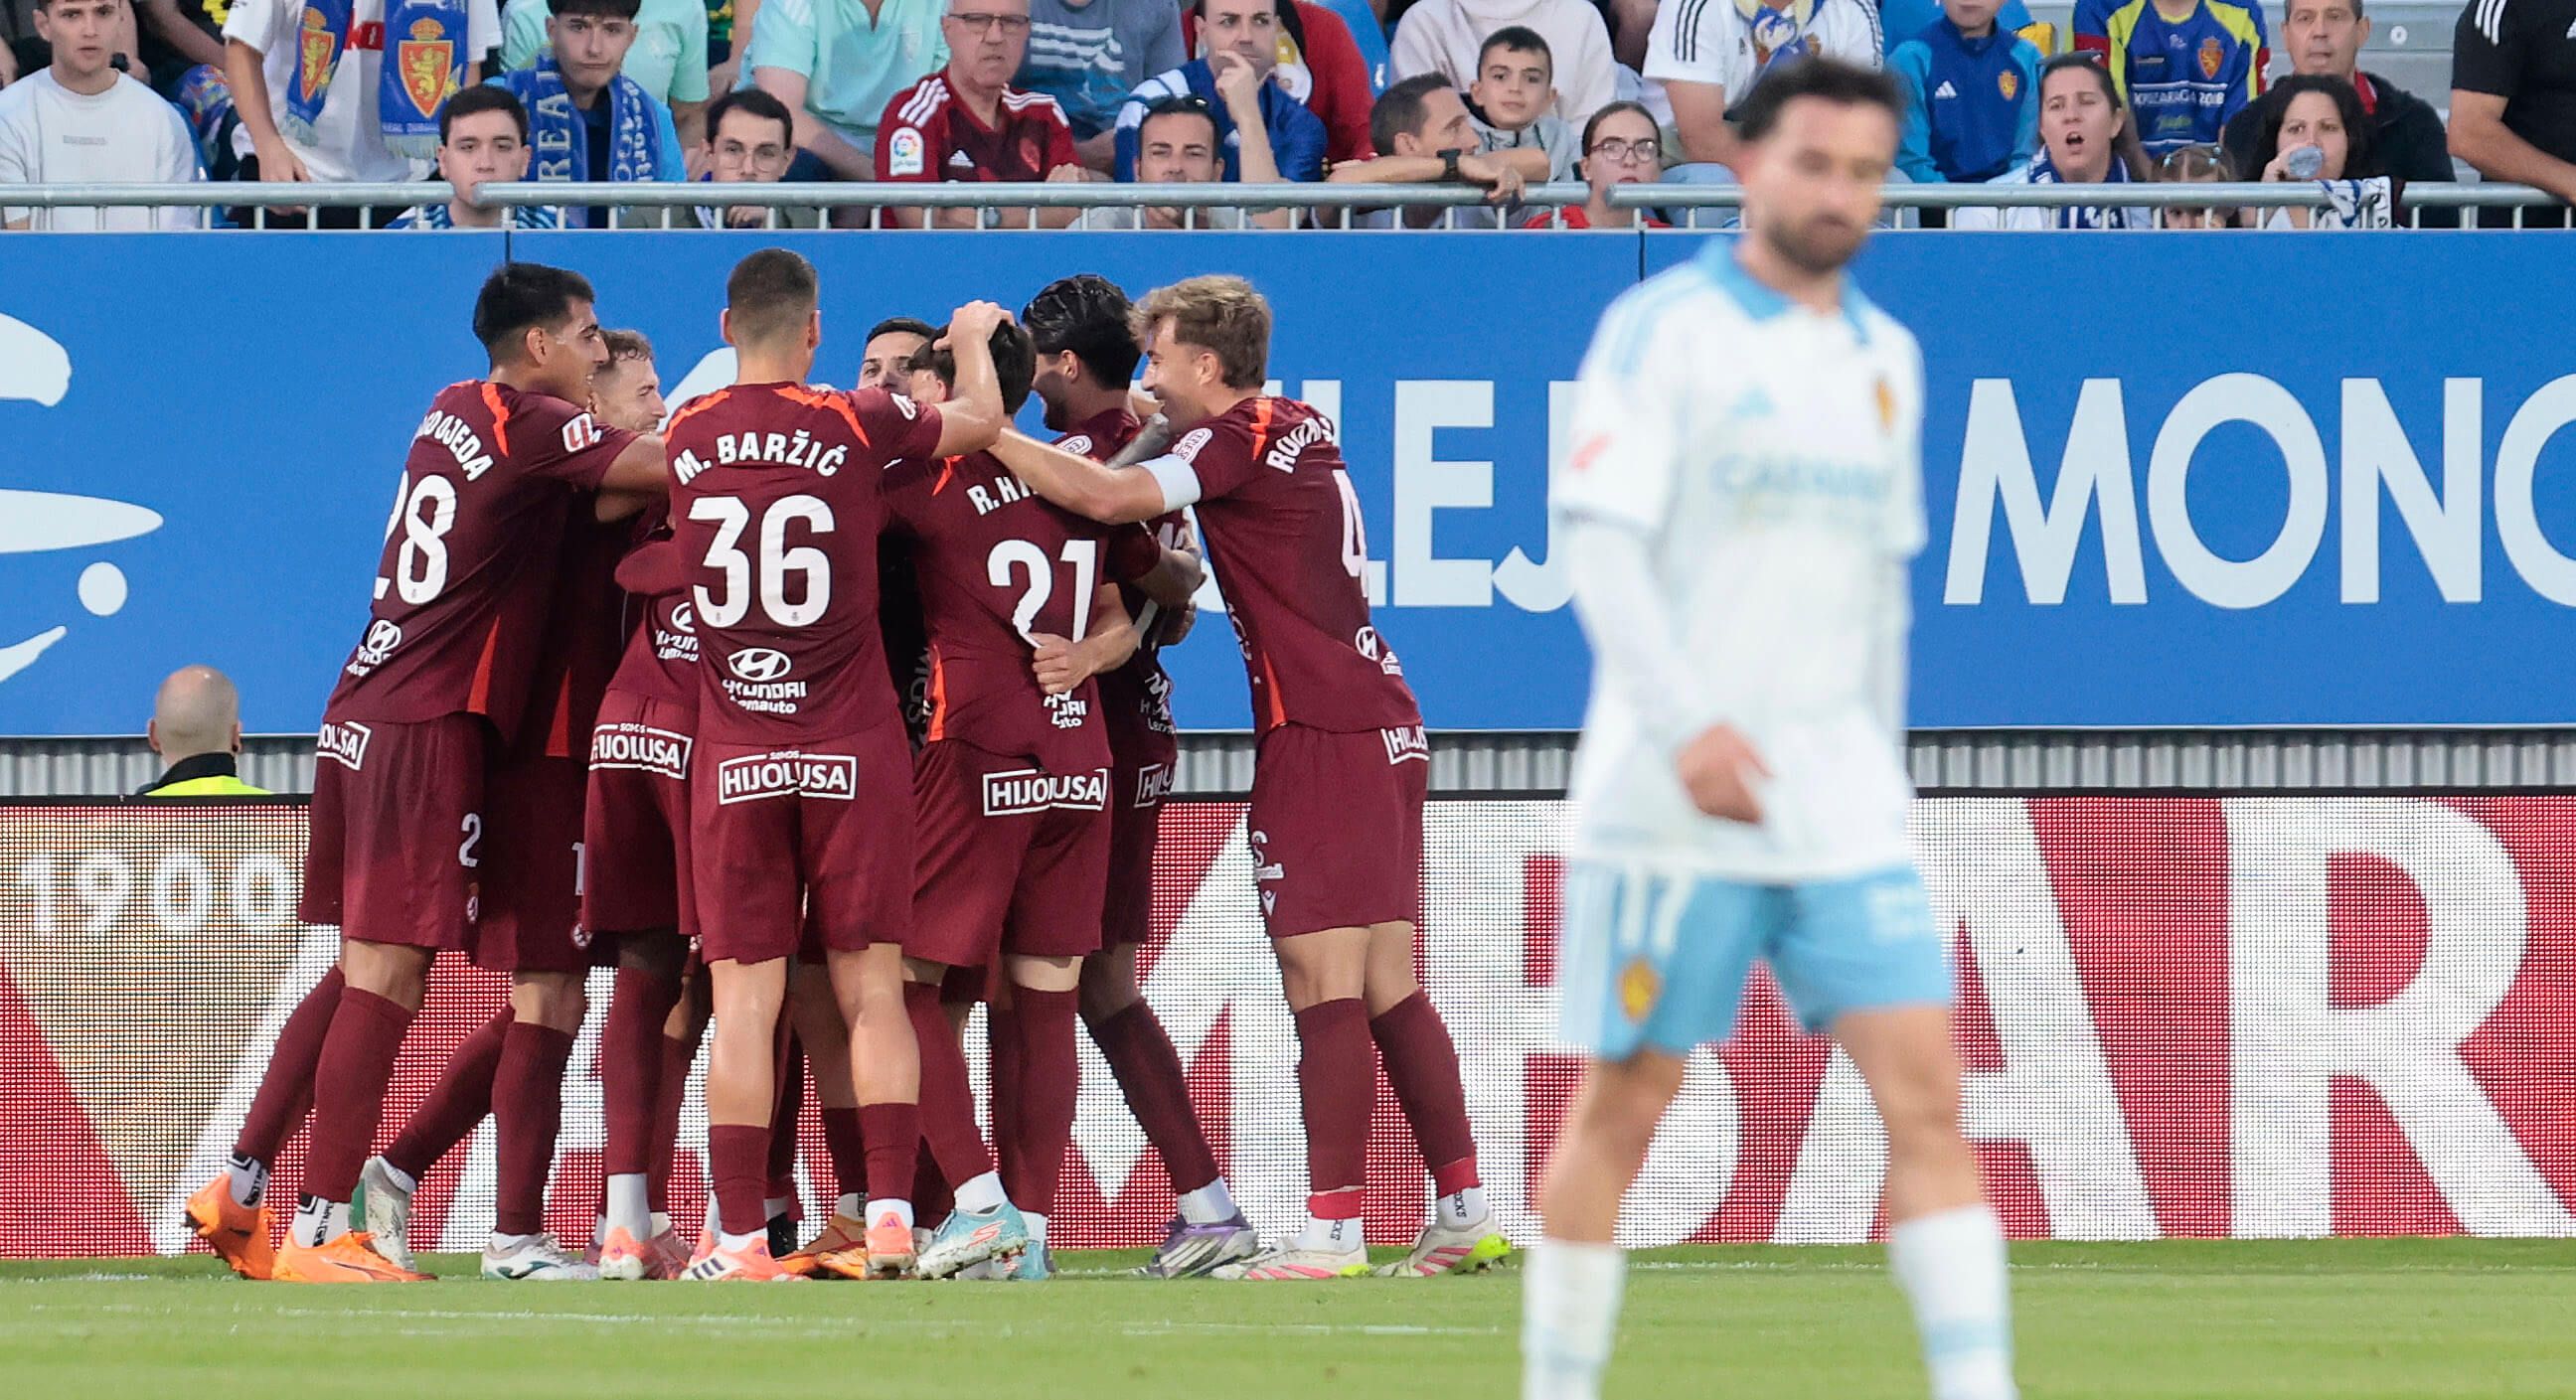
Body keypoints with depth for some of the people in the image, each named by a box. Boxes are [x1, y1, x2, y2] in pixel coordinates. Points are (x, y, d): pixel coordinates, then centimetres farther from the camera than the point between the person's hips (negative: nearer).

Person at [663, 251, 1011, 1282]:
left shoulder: (688, 435, 3)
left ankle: (739, 1240, -5)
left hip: (734, 759, 1)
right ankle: (890, 1221, -7)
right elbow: (981, 422, 12)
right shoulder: (857, 428, -4)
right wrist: (974, 340, 33)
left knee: (744, 997, 1)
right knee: (872, 990, 2)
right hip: (854, 751, -1)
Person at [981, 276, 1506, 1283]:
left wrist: (988, 436, -12)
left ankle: (1332, 1229, -13)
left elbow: (1110, 498, -21)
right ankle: (1464, 1211, 9)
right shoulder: (1302, 432, 17)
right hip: (1382, 721, 9)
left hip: (1320, 736, -9)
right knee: (1390, 988, 10)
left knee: (1323, 983, -10)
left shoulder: (1240, 441, -9)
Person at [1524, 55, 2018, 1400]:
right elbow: (1597, 541, -15)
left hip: (1839, 808, 5)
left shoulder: (1883, 357, 14)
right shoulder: (1663, 328, -6)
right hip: (1672, 801, -5)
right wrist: (1686, 725, -27)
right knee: (1621, 1109, 2)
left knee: (1926, 1092, -6)